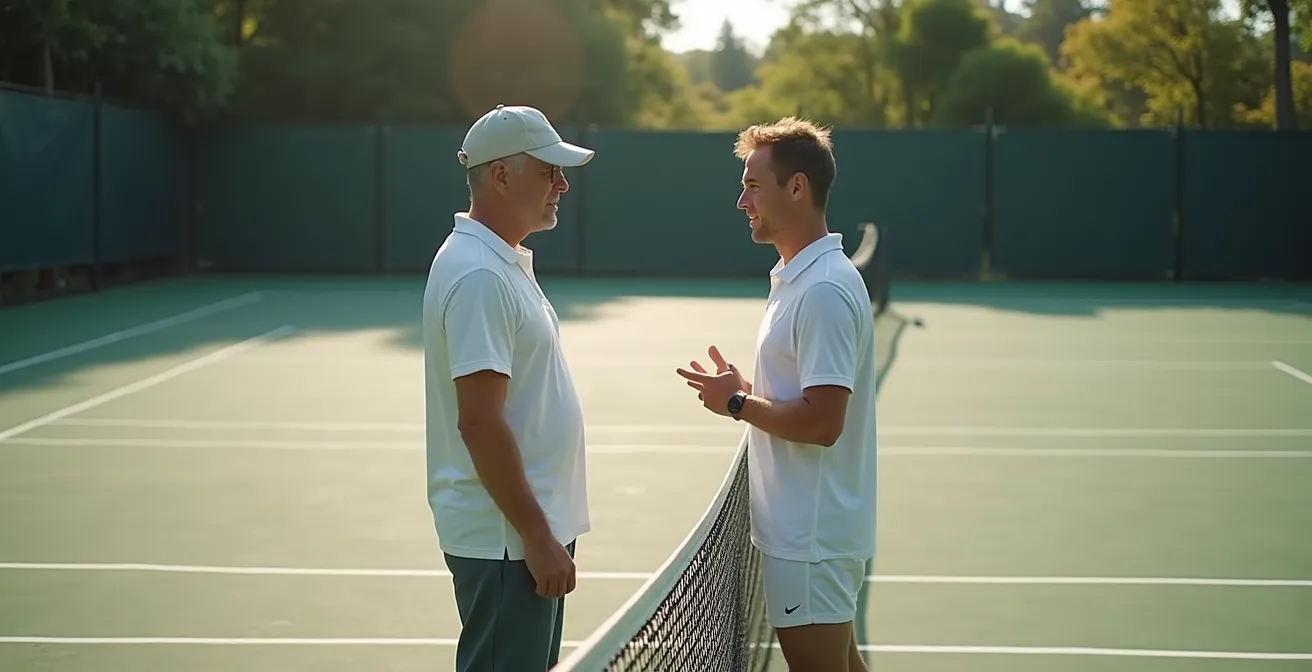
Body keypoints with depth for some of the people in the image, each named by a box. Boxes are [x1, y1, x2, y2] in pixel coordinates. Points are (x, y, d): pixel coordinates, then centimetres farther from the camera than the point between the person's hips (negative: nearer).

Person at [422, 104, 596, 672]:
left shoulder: (505, 263, 12)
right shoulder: (479, 276, -19)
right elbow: (479, 421, -24)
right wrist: (536, 536, -21)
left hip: (530, 527, 10)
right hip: (506, 538, -10)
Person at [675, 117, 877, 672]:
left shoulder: (823, 290, -20)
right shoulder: (797, 278, 12)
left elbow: (821, 422, -26)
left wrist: (737, 403, -13)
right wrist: (744, 394, 5)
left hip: (810, 538, -10)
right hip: (809, 528, 10)